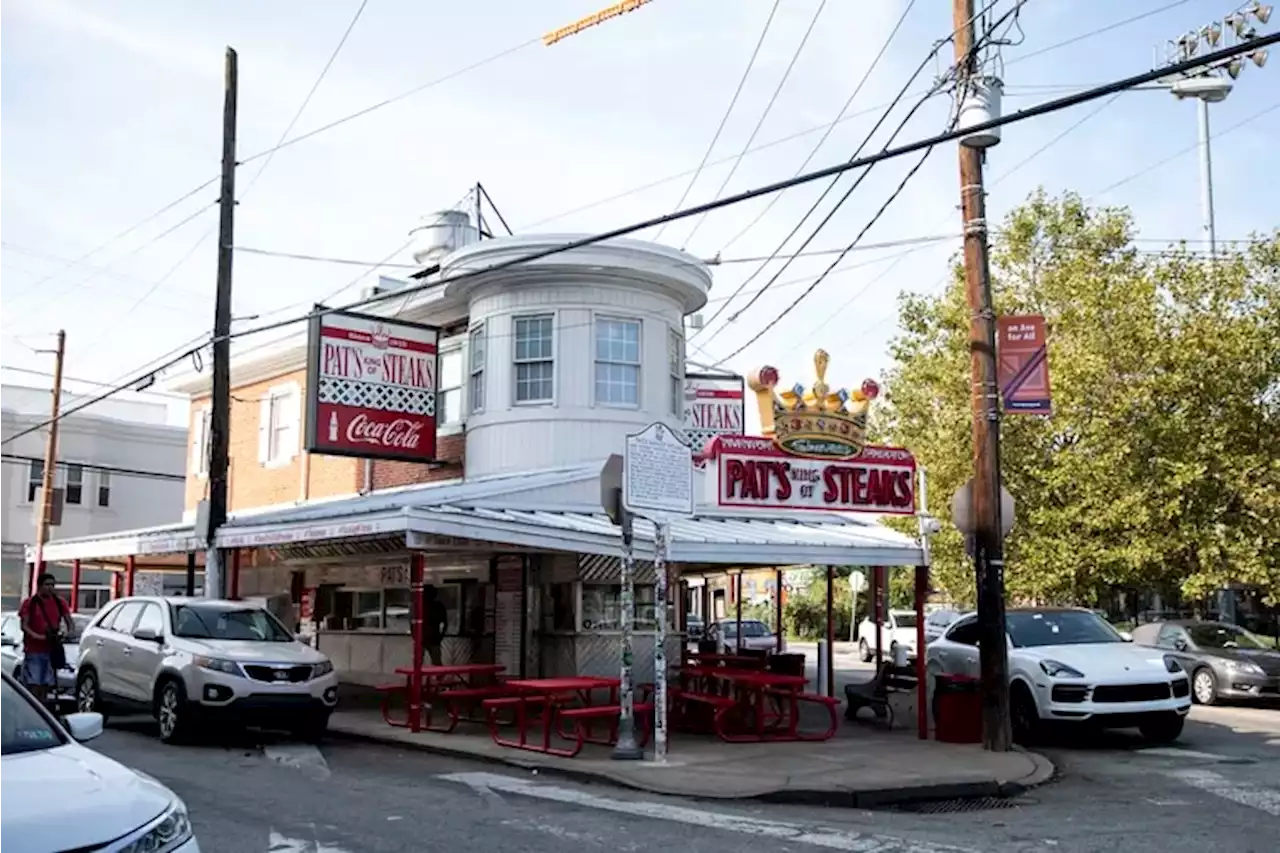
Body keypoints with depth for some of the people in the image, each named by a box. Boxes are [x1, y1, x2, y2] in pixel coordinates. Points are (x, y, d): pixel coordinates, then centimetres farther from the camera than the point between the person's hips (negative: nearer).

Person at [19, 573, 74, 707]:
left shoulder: (60, 603, 8)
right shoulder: (29, 603, -2)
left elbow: (69, 621, 10)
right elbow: (24, 625, -7)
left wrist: (71, 631, -12)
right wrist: (36, 636, -24)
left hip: (52, 649, 4)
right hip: (33, 650, -4)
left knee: (46, 682, 8)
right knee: (33, 683, -10)